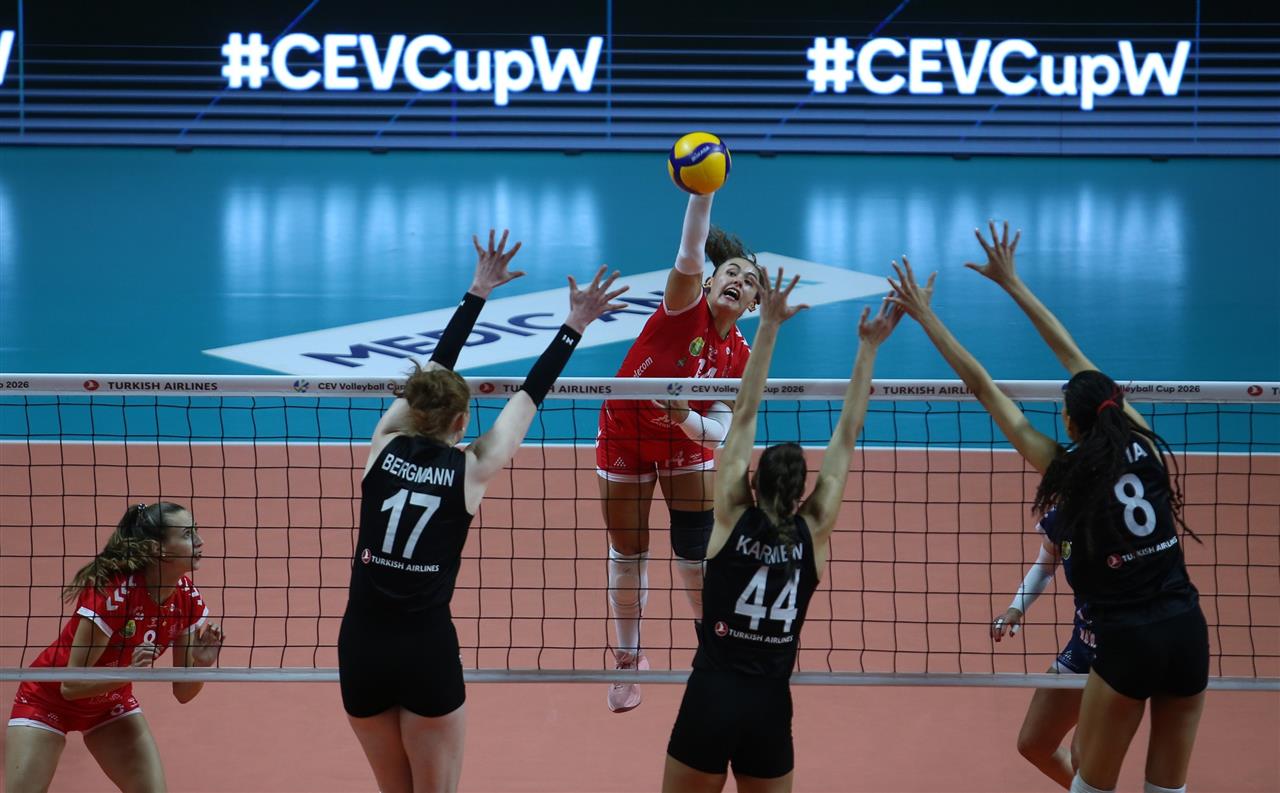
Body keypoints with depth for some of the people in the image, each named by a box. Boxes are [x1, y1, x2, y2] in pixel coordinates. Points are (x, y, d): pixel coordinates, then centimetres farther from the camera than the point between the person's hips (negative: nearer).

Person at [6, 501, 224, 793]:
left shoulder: (187, 597, -14)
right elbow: (71, 685, -28)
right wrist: (130, 673, -42)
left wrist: (201, 663, -27)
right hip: (49, 697, -6)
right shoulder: (111, 593, -33)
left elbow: (182, 692, -7)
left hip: (112, 702, 6)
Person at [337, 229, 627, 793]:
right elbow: (529, 395, 3)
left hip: (360, 647, 3)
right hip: (427, 651, -3)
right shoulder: (472, 470, -4)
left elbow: (434, 370, 14)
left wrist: (479, 292, 21)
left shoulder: (385, 445, 2)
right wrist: (574, 327, 11)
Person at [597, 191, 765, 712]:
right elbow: (690, 255, -42)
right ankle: (628, 658, 27)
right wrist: (703, 193, -57)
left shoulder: (739, 357, -14)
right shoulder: (685, 307, -22)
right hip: (624, 438, -2)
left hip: (687, 443, 2)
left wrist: (686, 418, -35)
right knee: (627, 554, 7)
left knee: (697, 553, 1)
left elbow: (719, 433, -14)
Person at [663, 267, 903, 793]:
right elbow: (847, 435, 7)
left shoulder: (732, 519, 0)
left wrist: (769, 327, 1)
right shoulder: (813, 532, 1)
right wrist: (868, 348, 12)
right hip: (770, 709, 1)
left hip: (708, 700, -1)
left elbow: (745, 413, 0)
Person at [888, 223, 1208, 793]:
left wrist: (926, 317, 7)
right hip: (1187, 630, 4)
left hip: (1127, 643, -4)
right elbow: (1071, 354, 12)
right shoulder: (1144, 447, 4)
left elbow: (983, 387, 0)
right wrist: (1011, 283, 19)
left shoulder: (1066, 472, -5)